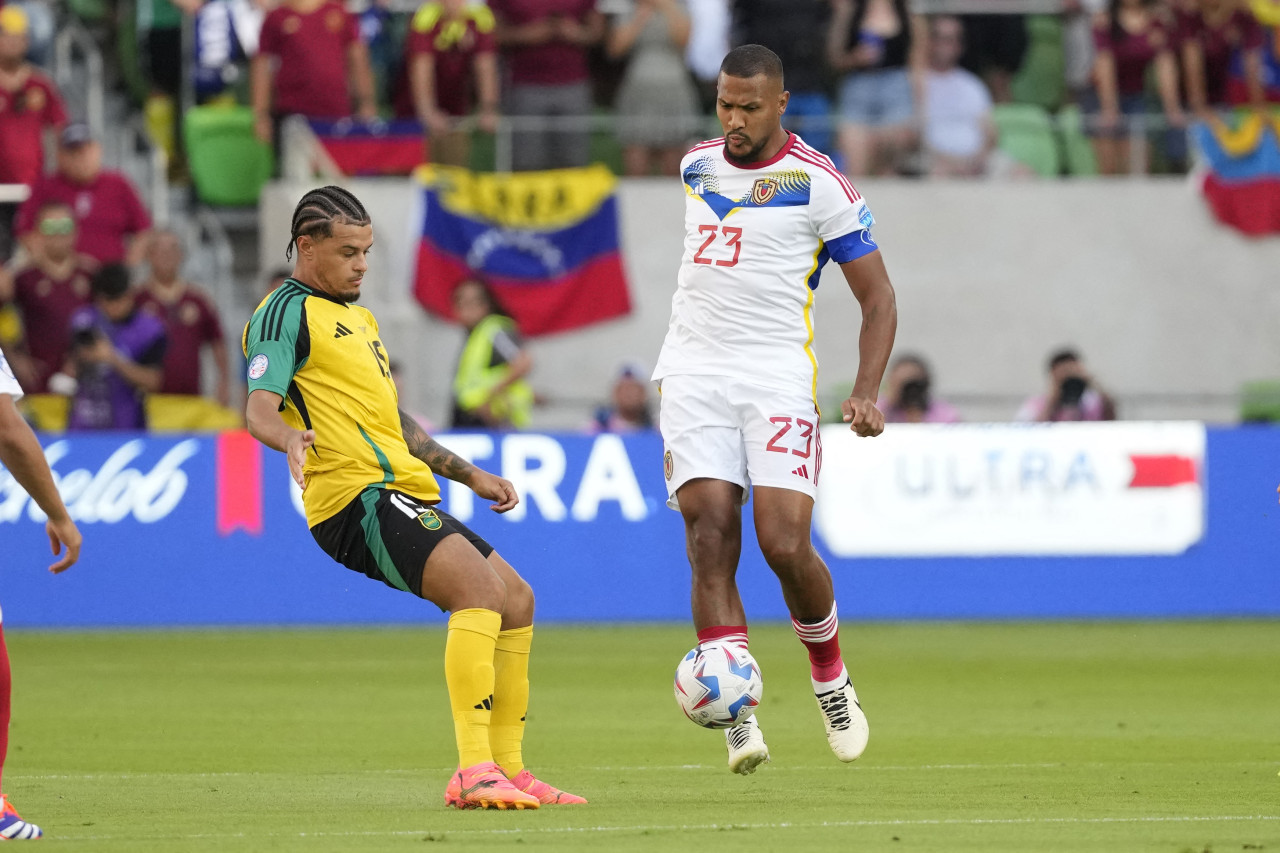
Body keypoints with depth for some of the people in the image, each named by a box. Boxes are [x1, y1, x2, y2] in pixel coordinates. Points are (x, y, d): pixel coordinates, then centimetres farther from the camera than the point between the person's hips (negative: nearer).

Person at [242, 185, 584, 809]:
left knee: (516, 600, 9)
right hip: (357, 496, -10)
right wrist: (290, 438, -37)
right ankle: (475, 770, -34)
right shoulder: (286, 314, -2)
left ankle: (505, 768, 13)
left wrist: (470, 476, 36)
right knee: (481, 583, -26)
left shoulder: (359, 320, 28)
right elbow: (260, 409, -15)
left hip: (401, 496, 10)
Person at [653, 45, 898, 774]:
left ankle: (831, 678, 15)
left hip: (778, 377, -4)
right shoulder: (697, 166, 11)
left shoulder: (819, 183, -5)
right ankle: (738, 716, -11)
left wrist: (867, 393, -15)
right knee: (710, 539, -11)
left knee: (785, 544, -13)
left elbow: (878, 296, -2)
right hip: (694, 374, 4)